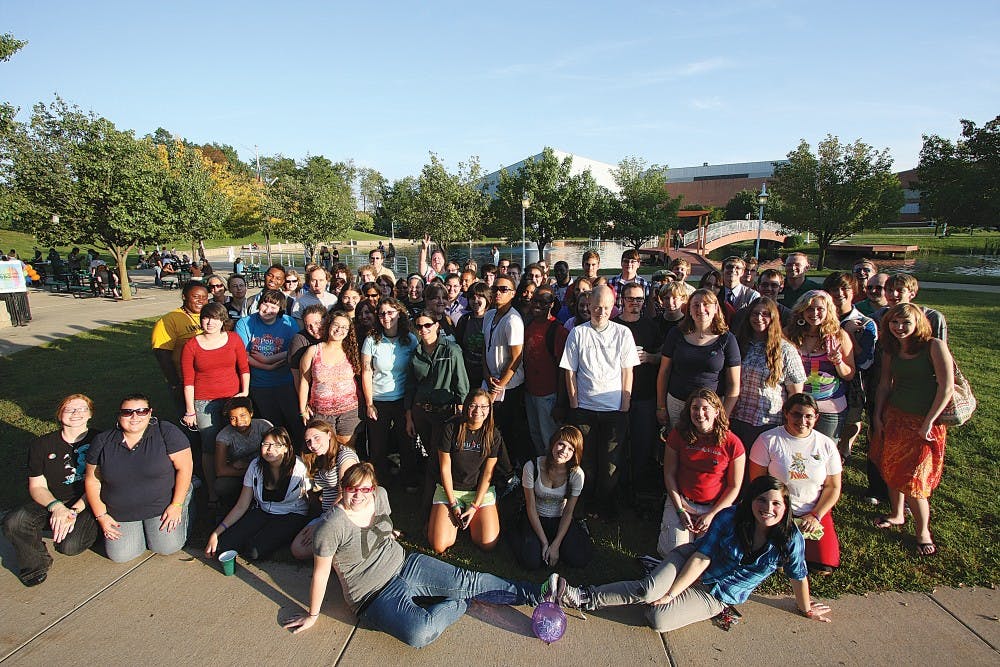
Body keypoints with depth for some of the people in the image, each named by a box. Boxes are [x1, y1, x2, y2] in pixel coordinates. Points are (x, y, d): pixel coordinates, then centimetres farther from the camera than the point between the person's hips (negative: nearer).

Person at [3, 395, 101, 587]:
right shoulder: (42, 445, 5)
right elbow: (37, 486, 2)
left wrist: (74, 511, -18)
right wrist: (56, 506, -18)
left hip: (87, 504, -4)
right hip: (50, 501, 4)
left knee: (70, 545, -28)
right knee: (12, 522, -25)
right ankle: (35, 565, 2)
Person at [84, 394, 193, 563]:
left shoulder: (166, 432, -14)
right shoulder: (102, 442, -1)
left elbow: (184, 467, -14)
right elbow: (92, 480, 6)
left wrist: (176, 505, -16)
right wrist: (101, 516, -1)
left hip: (163, 504, -3)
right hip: (120, 513, 4)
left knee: (168, 547, -14)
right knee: (120, 556, -7)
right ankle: (139, 529, 24)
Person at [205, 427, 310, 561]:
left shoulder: (299, 468, -18)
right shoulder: (256, 466, -5)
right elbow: (241, 506, 0)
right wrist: (215, 533, -8)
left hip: (291, 516, -4)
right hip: (262, 512, 5)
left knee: (253, 552, -25)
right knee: (222, 545, -14)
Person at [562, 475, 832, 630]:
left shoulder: (790, 539, -17)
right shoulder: (729, 518, -18)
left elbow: (798, 575, 1)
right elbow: (701, 558, -18)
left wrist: (806, 608, 16)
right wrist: (669, 593, -21)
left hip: (717, 597, 0)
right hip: (692, 564, 0)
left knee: (659, 619, -21)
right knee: (648, 590, -29)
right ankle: (587, 597, -12)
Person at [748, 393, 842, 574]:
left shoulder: (827, 445, 2)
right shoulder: (768, 440, -7)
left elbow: (833, 487, 5)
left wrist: (815, 516, -7)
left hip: (814, 513, 3)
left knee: (824, 567, -13)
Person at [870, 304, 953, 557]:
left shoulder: (934, 346, -12)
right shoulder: (891, 350, 5)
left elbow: (947, 387, -16)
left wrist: (928, 422, -16)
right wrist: (877, 416, 8)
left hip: (924, 422, -5)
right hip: (894, 417, 5)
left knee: (914, 480, -2)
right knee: (892, 470, 15)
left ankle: (923, 531, 19)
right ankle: (896, 514, 37)